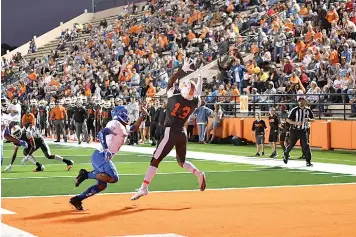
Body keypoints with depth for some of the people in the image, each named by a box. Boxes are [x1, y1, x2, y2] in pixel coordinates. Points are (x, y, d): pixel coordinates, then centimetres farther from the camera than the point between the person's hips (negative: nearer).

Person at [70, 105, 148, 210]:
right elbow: (102, 133, -22)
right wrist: (105, 149, -31)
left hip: (101, 157, 10)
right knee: (113, 178, -23)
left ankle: (77, 199, 8)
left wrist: (143, 116, 26)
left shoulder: (124, 128, 20)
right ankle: (87, 174, -14)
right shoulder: (115, 124, -8)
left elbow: (134, 128, 38)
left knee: (102, 185, 10)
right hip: (100, 155, -10)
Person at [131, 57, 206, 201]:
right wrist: (199, 77, 29)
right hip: (183, 133, 5)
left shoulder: (173, 95, -12)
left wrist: (183, 69, 7)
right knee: (182, 161, 23)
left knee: (155, 160, -3)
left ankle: (144, 188, -7)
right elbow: (197, 95, 22)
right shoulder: (195, 102, -1)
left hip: (171, 133, -5)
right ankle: (198, 173, 0)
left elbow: (171, 81, 3)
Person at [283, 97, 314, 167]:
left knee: (306, 145, -9)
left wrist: (309, 119, -12)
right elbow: (288, 120, -9)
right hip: (294, 130, -2)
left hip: (304, 131, 2)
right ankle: (286, 155, 36)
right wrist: (296, 123, -24)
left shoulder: (308, 110, 3)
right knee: (291, 145, 8)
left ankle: (308, 161, -5)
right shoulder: (294, 110, -9)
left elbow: (313, 119, 12)